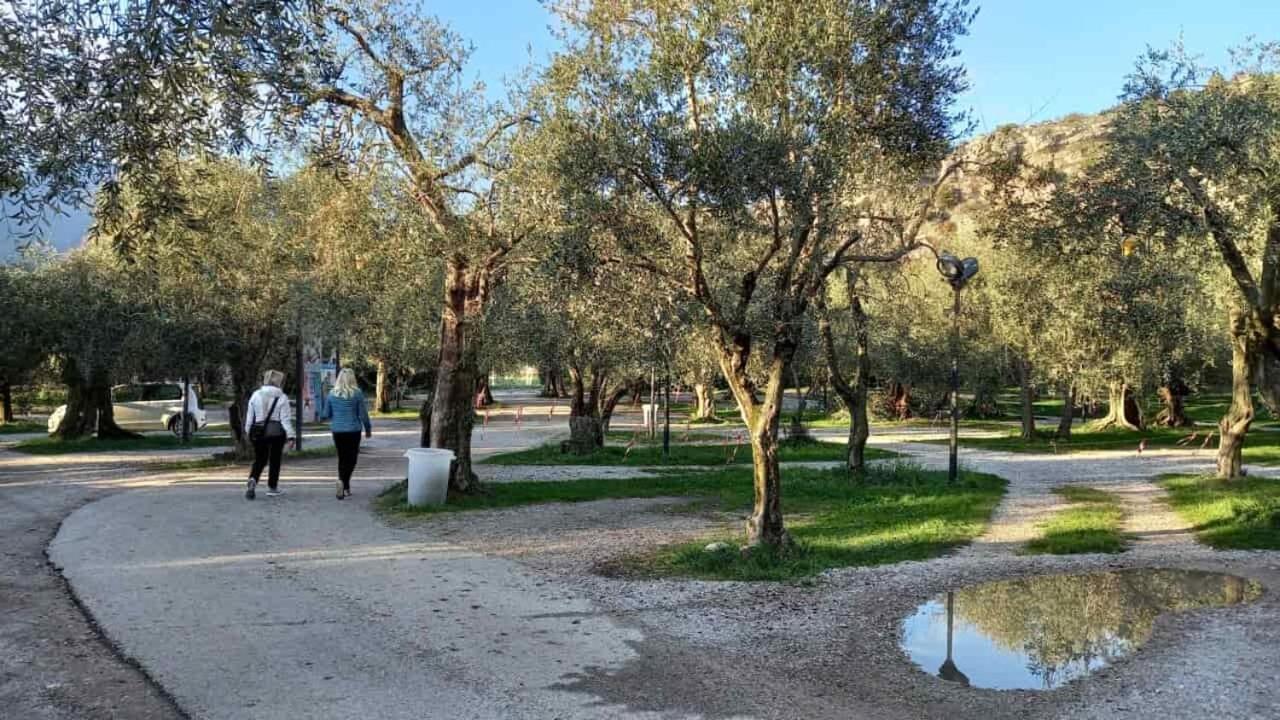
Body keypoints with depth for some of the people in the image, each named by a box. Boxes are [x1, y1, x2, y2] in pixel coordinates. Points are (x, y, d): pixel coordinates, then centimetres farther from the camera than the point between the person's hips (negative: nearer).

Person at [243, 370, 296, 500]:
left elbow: (249, 416, 7)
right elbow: (286, 419, -9)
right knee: (275, 460, 10)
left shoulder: (255, 395, 4)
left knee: (259, 460, 12)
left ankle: (253, 480, -15)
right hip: (276, 431, -3)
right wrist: (290, 436, -8)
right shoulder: (281, 397, -6)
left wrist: (248, 431, 18)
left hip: (258, 431, 3)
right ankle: (272, 488, 15)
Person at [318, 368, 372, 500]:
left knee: (342, 458, 14)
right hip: (353, 430, -3)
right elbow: (363, 414, -5)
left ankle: (346, 489, 17)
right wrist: (368, 429, 9)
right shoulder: (357, 393, -8)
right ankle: (343, 481, -19)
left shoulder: (332, 394, 0)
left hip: (337, 431, 3)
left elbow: (325, 415, 4)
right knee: (352, 458, 6)